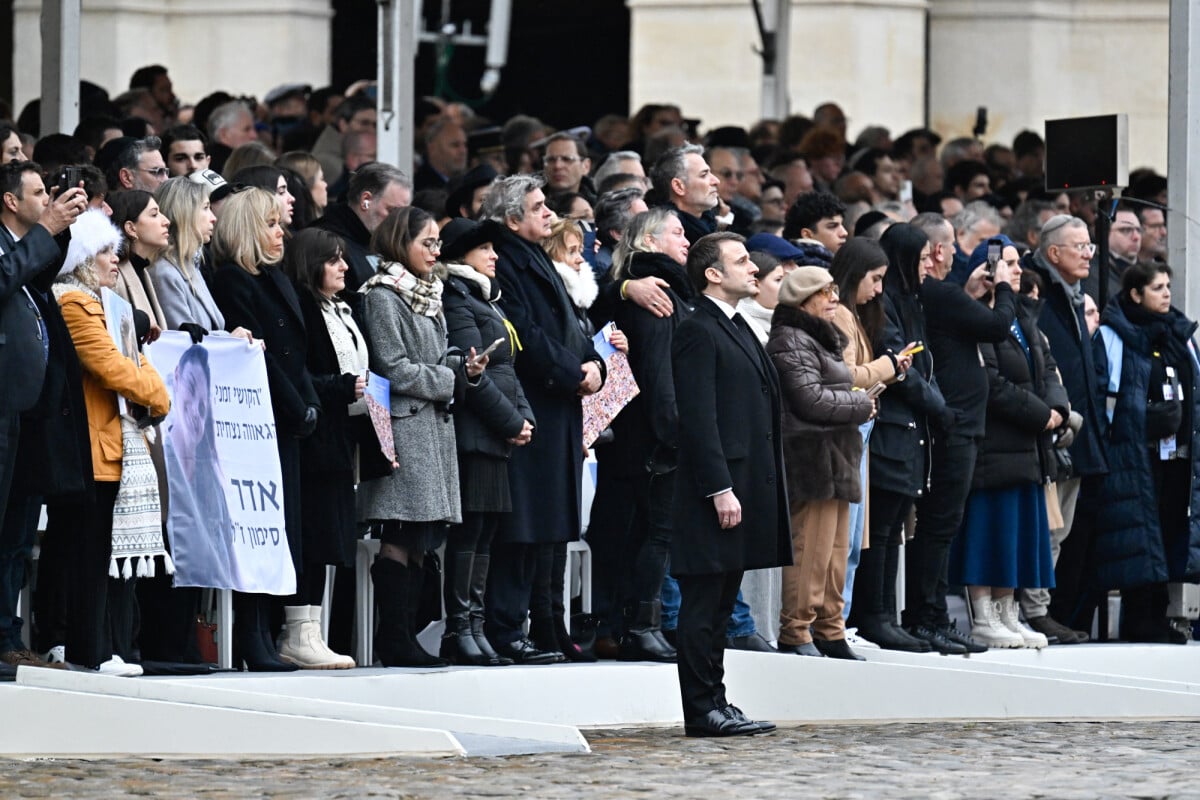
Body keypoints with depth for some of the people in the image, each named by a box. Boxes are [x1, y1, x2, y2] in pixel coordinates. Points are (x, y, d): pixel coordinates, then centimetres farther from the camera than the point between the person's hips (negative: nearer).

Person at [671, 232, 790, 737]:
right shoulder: (698, 333, -11)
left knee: (721, 603, 12)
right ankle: (703, 710, -5)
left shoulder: (738, 329, 20)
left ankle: (714, 704, 16)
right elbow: (699, 420, -17)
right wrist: (720, 489, -22)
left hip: (746, 486, 10)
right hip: (717, 491, -10)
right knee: (704, 605, -6)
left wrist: (754, 489, 18)